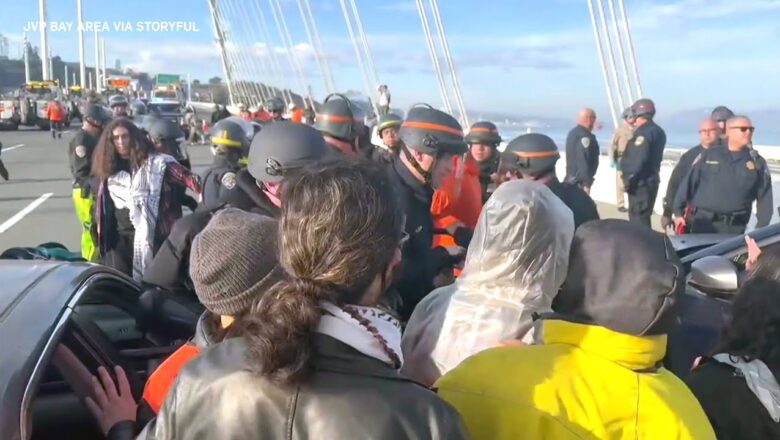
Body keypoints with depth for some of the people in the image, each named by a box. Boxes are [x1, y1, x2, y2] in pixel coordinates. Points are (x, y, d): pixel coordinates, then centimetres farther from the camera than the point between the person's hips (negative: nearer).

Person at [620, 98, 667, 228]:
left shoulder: (643, 132, -17)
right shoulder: (658, 131, 15)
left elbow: (639, 159, -26)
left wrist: (630, 178, -20)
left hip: (640, 182, -10)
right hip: (651, 179, 10)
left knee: (638, 218, -7)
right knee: (643, 216, 19)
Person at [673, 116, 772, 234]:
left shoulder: (758, 163, 9)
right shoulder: (708, 156, 6)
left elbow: (765, 198, 8)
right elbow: (688, 183, 6)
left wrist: (761, 228, 1)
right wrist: (678, 212, 2)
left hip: (734, 228, 1)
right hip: (702, 223, -1)